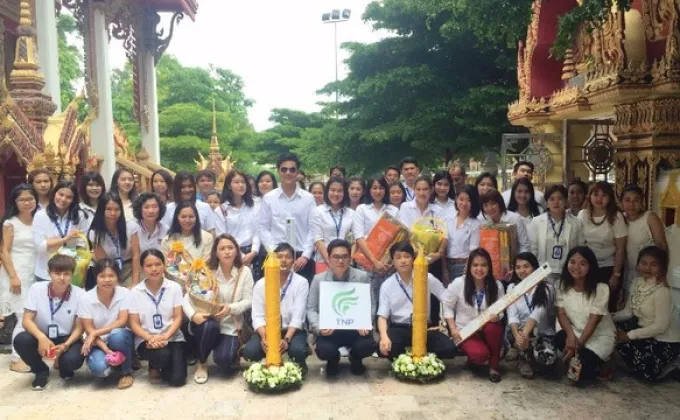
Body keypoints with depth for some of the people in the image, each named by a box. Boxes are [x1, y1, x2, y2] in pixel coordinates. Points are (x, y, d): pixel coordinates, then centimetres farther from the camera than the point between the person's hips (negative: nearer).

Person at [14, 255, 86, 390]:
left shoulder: (80, 294, -16)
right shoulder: (36, 289, -12)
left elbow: (79, 327, -11)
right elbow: (27, 320, -15)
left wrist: (65, 345, -29)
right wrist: (41, 337, -34)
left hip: (68, 339, -2)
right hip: (42, 337, 2)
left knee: (73, 360, -33)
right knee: (21, 340, -30)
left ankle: (64, 367, 10)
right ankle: (41, 371, 1)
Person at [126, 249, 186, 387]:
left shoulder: (175, 288, 0)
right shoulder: (135, 292, 0)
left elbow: (178, 317, -2)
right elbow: (134, 324, -1)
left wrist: (165, 336, -20)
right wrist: (150, 338, -20)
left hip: (172, 338, 1)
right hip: (146, 340, -1)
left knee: (177, 379, -16)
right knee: (162, 354, -35)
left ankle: (162, 366, 20)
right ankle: (154, 367, 3)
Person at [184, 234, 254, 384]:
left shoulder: (244, 272, -3)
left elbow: (249, 301, -5)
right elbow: (187, 298, -10)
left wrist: (231, 308, -24)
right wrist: (193, 315, -30)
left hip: (230, 327, -1)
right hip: (207, 324, 1)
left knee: (224, 360, -25)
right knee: (210, 326, -36)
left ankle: (233, 352, 15)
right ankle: (202, 363, -7)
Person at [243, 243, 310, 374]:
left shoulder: (301, 282, -7)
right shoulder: (261, 284, -1)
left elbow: (297, 316, -13)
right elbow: (258, 316, -7)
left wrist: (286, 339, -28)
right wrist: (264, 337, -26)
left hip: (292, 330, -2)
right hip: (267, 330, 2)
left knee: (298, 350, -34)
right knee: (250, 351, -26)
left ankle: (299, 364, 6)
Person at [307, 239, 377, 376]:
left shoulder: (362, 277, 0)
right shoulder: (318, 279, 0)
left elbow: (371, 304, 2)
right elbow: (311, 309, 2)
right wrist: (319, 327, -16)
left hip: (355, 328, 0)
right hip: (329, 330, 0)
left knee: (368, 345, -29)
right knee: (324, 350, -30)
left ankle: (355, 359, 14)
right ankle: (333, 360, 15)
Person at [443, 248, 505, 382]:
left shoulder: (497, 285, -6)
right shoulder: (458, 283, -11)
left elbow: (500, 311, 1)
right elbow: (447, 307, -2)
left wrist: (496, 317, -24)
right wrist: (453, 329, -12)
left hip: (487, 329, 2)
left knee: (493, 327, -35)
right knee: (480, 354, -31)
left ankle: (494, 366, -11)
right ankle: (473, 360, 10)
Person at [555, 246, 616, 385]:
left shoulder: (601, 289, -16)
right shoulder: (563, 286, -3)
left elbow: (593, 321, -18)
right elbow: (561, 313, -8)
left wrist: (578, 344, -23)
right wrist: (571, 335, -26)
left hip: (599, 336, -4)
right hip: (574, 331, 4)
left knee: (576, 373, -26)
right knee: (557, 340, -31)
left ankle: (593, 366, 7)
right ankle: (579, 360, -4)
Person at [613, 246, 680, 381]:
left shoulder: (662, 291, -26)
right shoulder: (637, 282, -2)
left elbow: (661, 326, -25)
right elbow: (628, 311, 5)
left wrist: (629, 335, -22)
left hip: (665, 340, -8)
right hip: (644, 329, 8)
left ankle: (668, 364, 8)